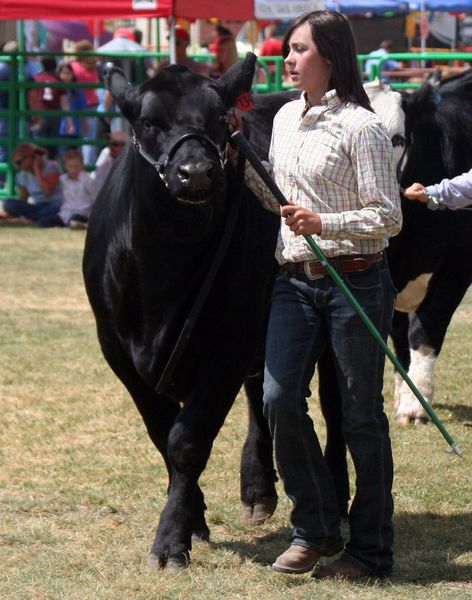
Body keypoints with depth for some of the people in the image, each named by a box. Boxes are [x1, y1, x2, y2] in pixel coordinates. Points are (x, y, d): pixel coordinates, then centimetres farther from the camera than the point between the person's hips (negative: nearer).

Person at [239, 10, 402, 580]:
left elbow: (388, 218, -13)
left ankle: (370, 550, 12)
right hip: (294, 281, 7)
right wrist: (244, 165, 11)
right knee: (279, 398, -3)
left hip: (355, 281, -7)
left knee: (360, 414, 1)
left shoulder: (361, 126, -11)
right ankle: (314, 529, 13)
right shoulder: (285, 118, 11)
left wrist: (324, 224, -23)